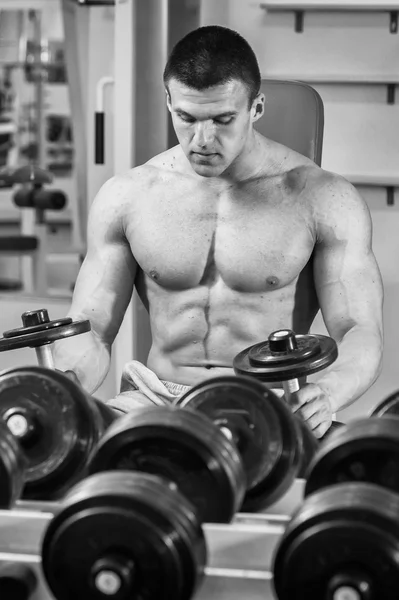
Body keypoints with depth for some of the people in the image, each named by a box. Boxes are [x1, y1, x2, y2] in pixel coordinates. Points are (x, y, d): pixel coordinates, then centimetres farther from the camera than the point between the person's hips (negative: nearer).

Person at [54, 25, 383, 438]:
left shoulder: (321, 200, -2)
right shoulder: (125, 198, 5)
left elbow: (359, 332, -6)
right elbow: (92, 331, 6)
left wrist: (326, 395, -31)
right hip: (157, 400, 3)